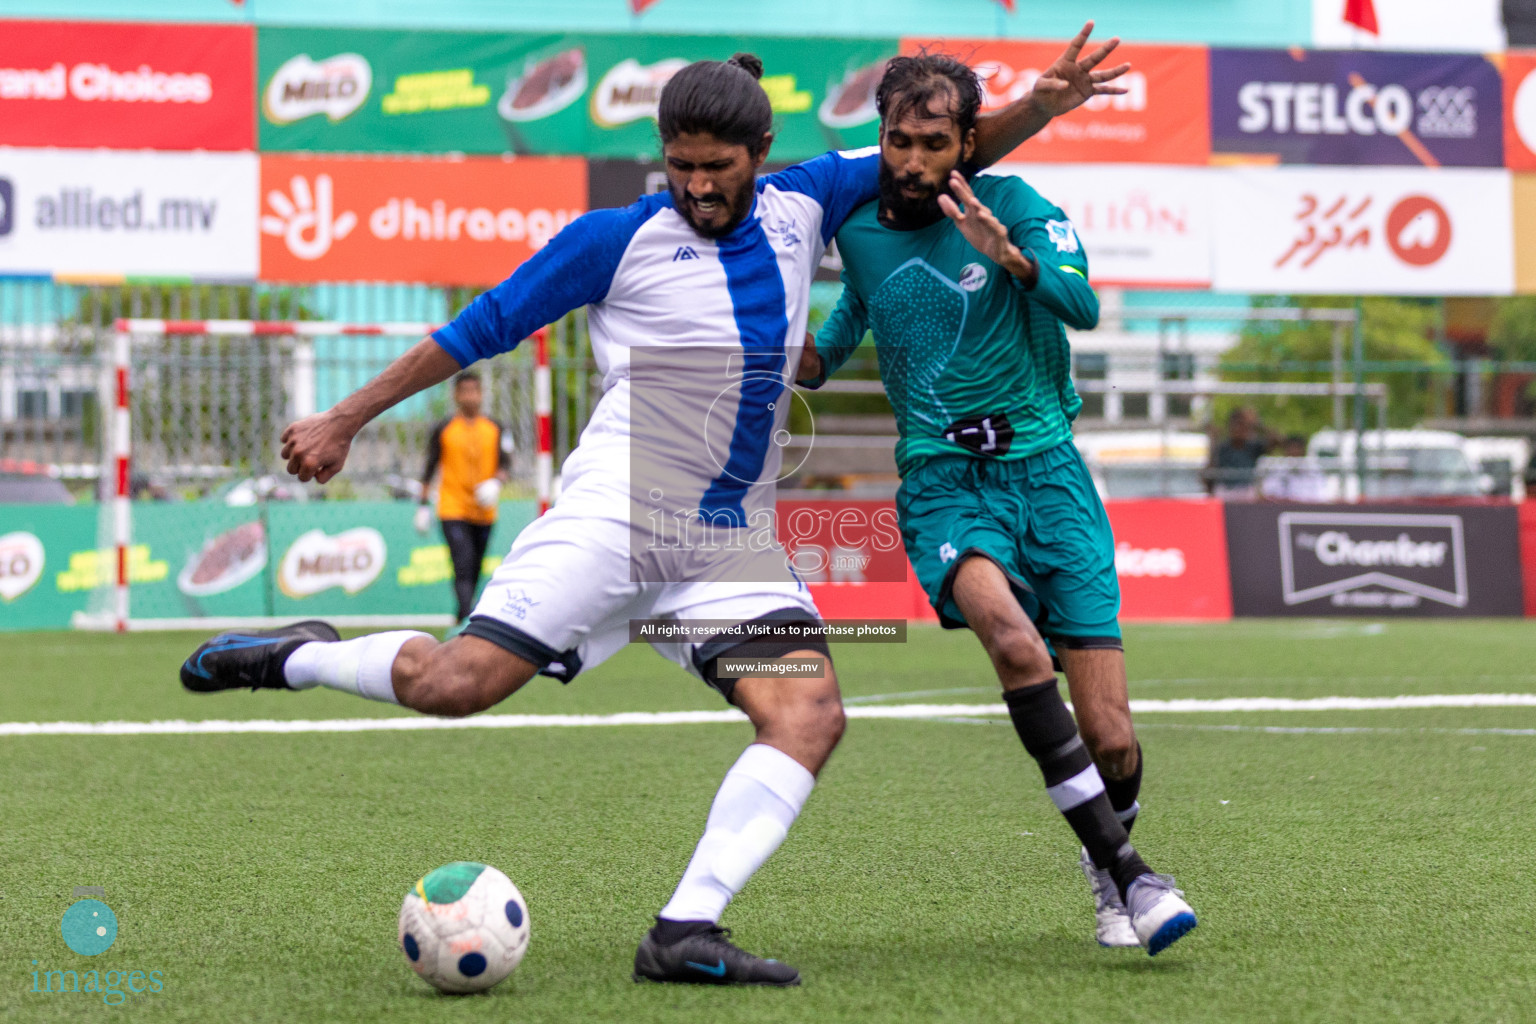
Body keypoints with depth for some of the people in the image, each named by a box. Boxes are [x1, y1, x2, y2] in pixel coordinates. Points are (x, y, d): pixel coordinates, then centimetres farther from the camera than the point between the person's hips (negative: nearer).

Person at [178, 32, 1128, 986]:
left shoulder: (801, 205, 9)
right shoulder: (618, 238, -2)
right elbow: (484, 327, 4)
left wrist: (1037, 107, 3)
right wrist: (344, 421, 7)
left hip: (733, 538, 4)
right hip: (615, 509, -4)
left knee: (812, 715, -18)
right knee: (454, 685, -19)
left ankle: (686, 931, -22)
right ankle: (297, 656, 11)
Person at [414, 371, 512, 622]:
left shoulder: (494, 429, 9)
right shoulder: (444, 430, 2)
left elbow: (504, 462, 5)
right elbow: (430, 468, 6)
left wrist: (496, 482, -16)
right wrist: (424, 504, 2)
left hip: (484, 513, 4)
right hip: (453, 509, -4)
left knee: (475, 571, 8)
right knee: (464, 566, -19)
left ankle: (460, 621, 22)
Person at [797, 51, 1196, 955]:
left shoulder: (1011, 205, -2)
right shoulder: (859, 229, 9)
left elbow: (1082, 307, -20)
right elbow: (847, 325, 29)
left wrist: (1010, 255, -37)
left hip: (1047, 469, -1)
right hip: (942, 482, 1)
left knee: (1110, 740, -7)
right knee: (1012, 638, -34)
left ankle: (1106, 861, 28)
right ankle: (1128, 871, -32)